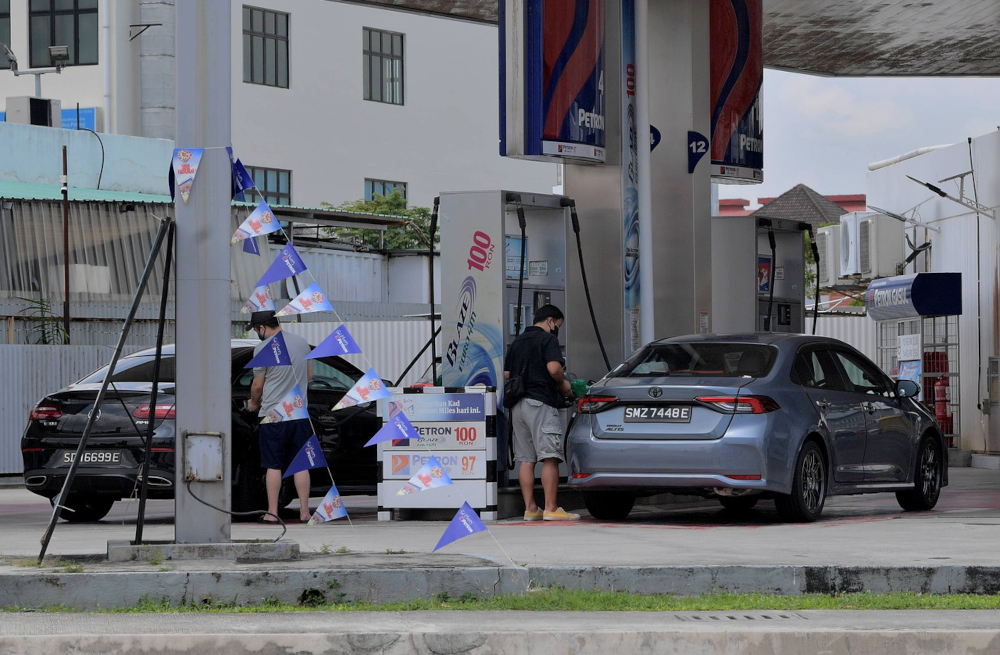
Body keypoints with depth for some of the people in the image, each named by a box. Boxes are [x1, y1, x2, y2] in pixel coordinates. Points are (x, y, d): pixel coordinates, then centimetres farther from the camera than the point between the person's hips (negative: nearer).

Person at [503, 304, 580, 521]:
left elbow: (506, 374, 19)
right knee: (550, 458, -8)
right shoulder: (548, 339, -4)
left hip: (518, 405, 8)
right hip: (541, 402, -8)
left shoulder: (517, 342, 20)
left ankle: (530, 508, 6)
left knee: (526, 459, 7)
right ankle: (551, 509, -13)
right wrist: (563, 384, -1)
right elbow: (554, 367, -18)